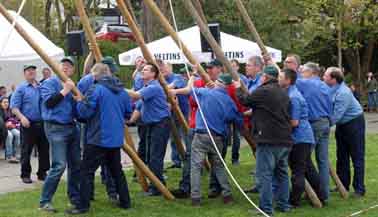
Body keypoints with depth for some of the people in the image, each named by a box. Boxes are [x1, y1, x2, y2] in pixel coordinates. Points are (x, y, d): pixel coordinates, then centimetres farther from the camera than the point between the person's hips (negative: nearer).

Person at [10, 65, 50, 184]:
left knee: (44, 150, 7)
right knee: (26, 151, 1)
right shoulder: (21, 88, 1)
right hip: (28, 124, -4)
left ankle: (42, 172, 18)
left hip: (42, 123, 4)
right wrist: (22, 117, -21)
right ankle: (25, 174, 11)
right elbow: (14, 107, -6)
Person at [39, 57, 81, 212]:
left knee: (76, 164, 9)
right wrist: (65, 90, -16)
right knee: (59, 165, -14)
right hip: (56, 128, -7)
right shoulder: (50, 83, -3)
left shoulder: (73, 85, 16)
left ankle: (74, 197, 23)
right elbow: (49, 102, -18)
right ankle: (44, 201, -6)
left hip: (72, 127, 7)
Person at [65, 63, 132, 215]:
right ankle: (125, 201, 22)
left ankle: (83, 206, -4)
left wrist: (79, 102, 5)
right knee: (117, 170, 19)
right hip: (116, 139, 7)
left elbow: (84, 112, -15)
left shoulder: (96, 89, -12)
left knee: (87, 171, -1)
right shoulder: (122, 91, 9)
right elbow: (128, 113, 17)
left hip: (99, 139, -7)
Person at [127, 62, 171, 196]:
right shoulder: (146, 88, 17)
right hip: (151, 124, 10)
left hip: (161, 124, -10)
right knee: (150, 157, 11)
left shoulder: (154, 87, -15)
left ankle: (157, 187, -6)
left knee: (155, 157, -10)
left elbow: (136, 96, -28)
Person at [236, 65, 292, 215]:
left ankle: (266, 209, -5)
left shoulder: (263, 91, -11)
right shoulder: (284, 93, 16)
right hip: (285, 140, 8)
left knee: (264, 175, -4)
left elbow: (245, 100, -1)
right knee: (282, 173, 17)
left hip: (269, 141, -8)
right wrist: (252, 113, 31)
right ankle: (283, 205, 23)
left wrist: (238, 89, 21)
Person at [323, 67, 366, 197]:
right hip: (341, 124, 9)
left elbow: (336, 116, -32)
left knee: (357, 157, -1)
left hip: (354, 123, -9)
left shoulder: (343, 93, -30)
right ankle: (343, 185, 23)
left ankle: (359, 189, 3)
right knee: (341, 156, 13)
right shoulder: (330, 89, -6)